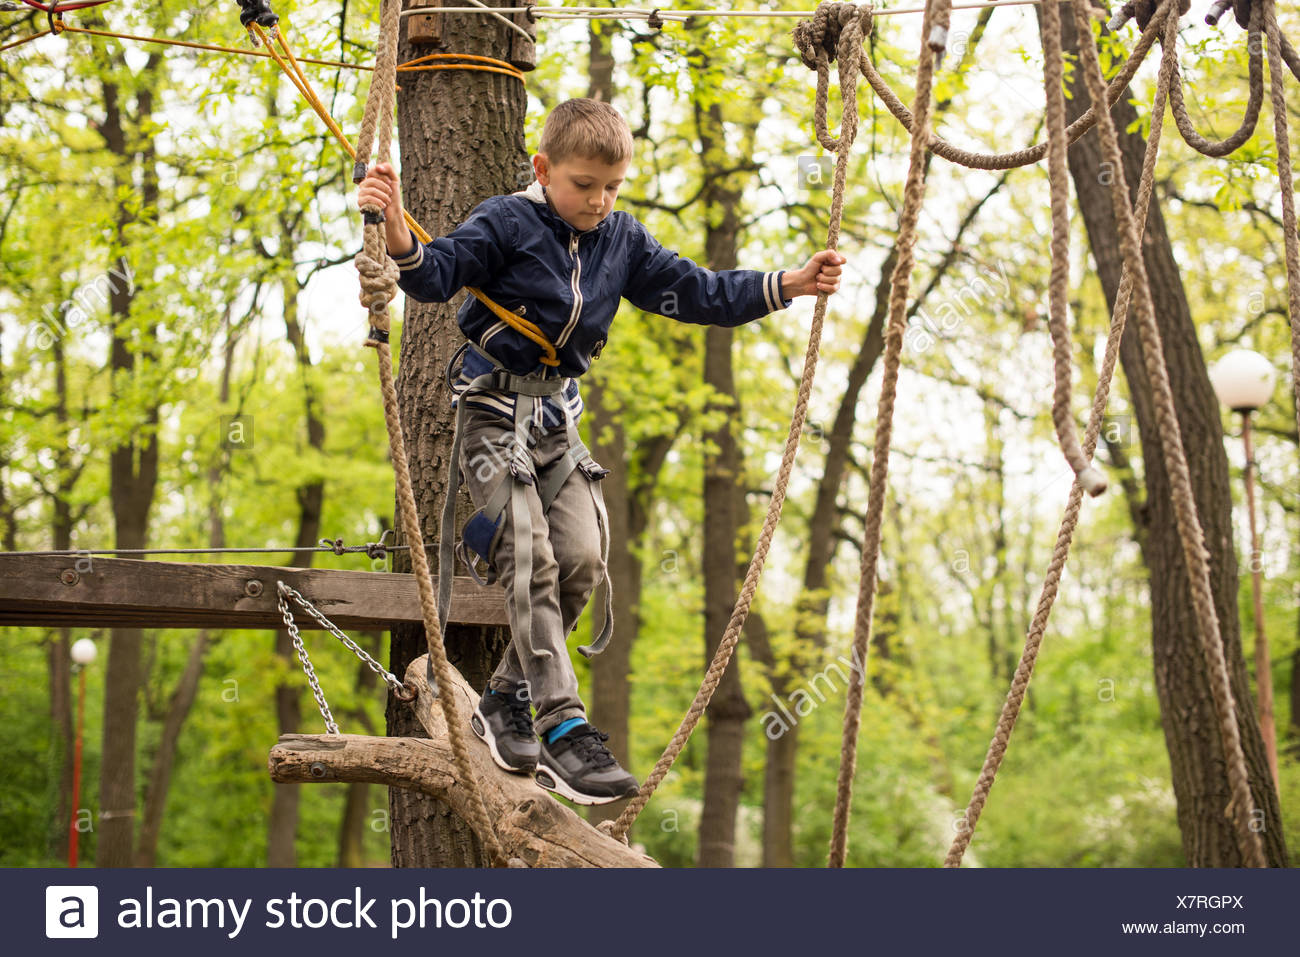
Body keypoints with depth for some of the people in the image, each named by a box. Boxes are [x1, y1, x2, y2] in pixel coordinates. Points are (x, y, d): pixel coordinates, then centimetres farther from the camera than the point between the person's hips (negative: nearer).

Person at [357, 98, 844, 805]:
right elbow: (438, 274, -21)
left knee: (583, 559, -4)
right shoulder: (506, 224, -12)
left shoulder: (622, 240, 5)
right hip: (492, 410, -6)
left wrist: (784, 286, 1)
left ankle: (506, 700, 12)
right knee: (530, 560, -16)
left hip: (556, 416, 6)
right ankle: (564, 729, -20)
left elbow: (693, 292, 9)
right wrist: (400, 240, -43)